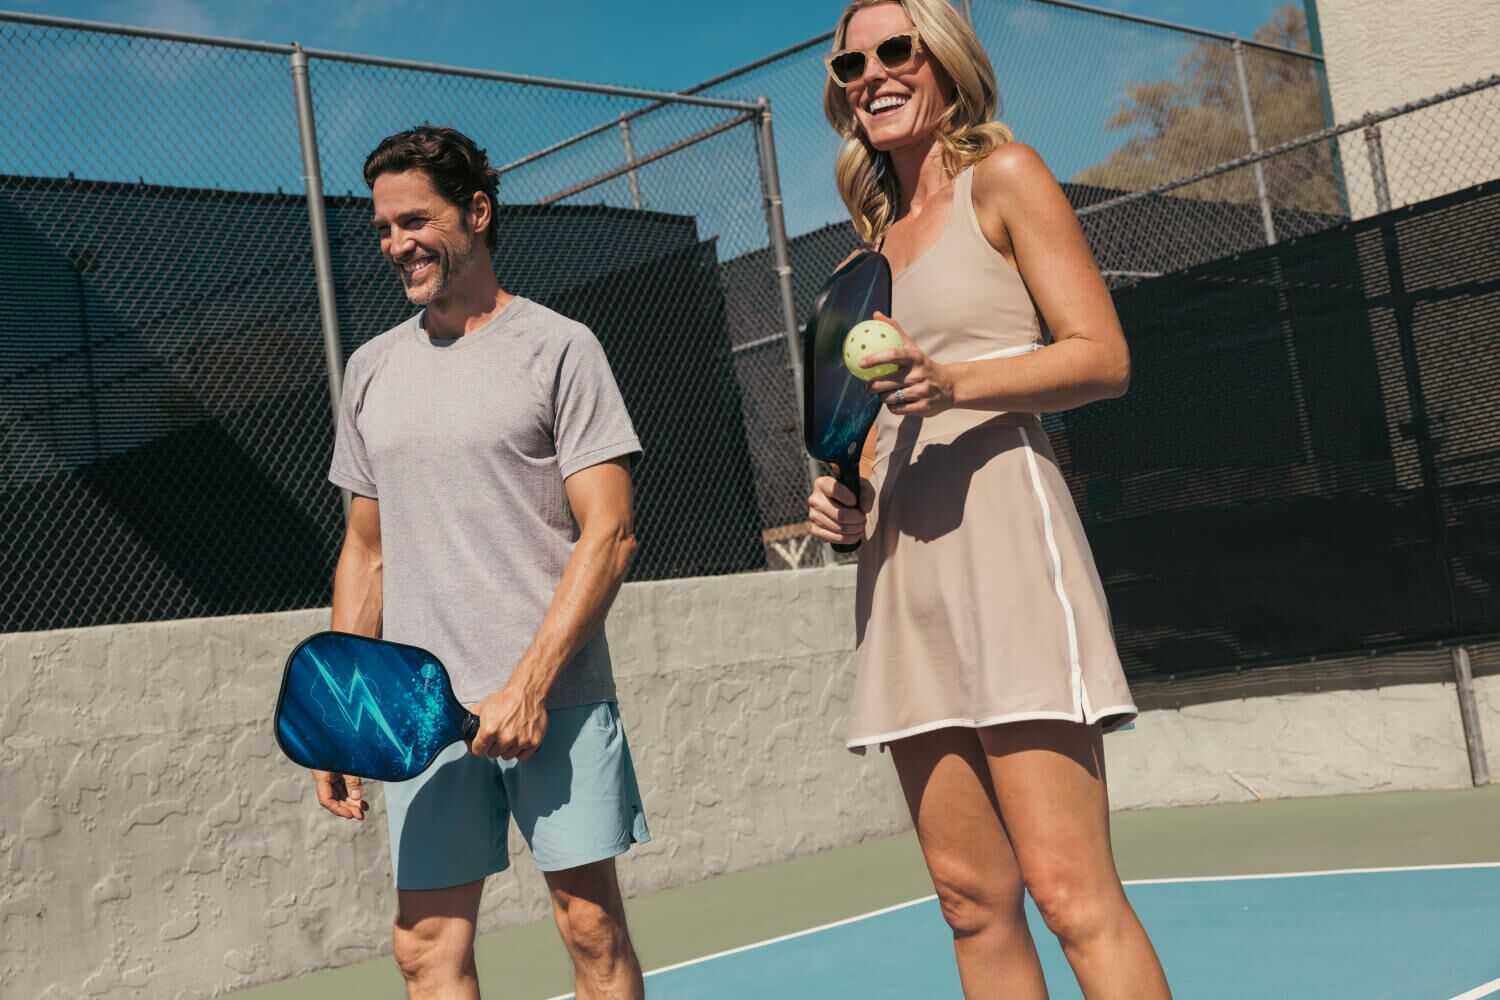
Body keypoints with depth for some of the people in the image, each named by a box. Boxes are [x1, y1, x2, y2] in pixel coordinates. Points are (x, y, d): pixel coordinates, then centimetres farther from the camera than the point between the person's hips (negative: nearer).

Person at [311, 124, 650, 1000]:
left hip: (553, 698, -4)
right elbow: (365, 550, 18)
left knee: (592, 923, -1)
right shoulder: (373, 369, 14)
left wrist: (528, 683, -14)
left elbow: (609, 534, -6)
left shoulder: (558, 347, 0)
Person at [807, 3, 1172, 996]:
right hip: (901, 563, 7)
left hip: (999, 531, -7)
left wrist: (955, 382, -19)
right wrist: (849, 495, 10)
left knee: (1069, 889, -13)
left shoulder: (1003, 177, 4)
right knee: (975, 899, 5)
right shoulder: (876, 239, 22)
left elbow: (1104, 356, -5)